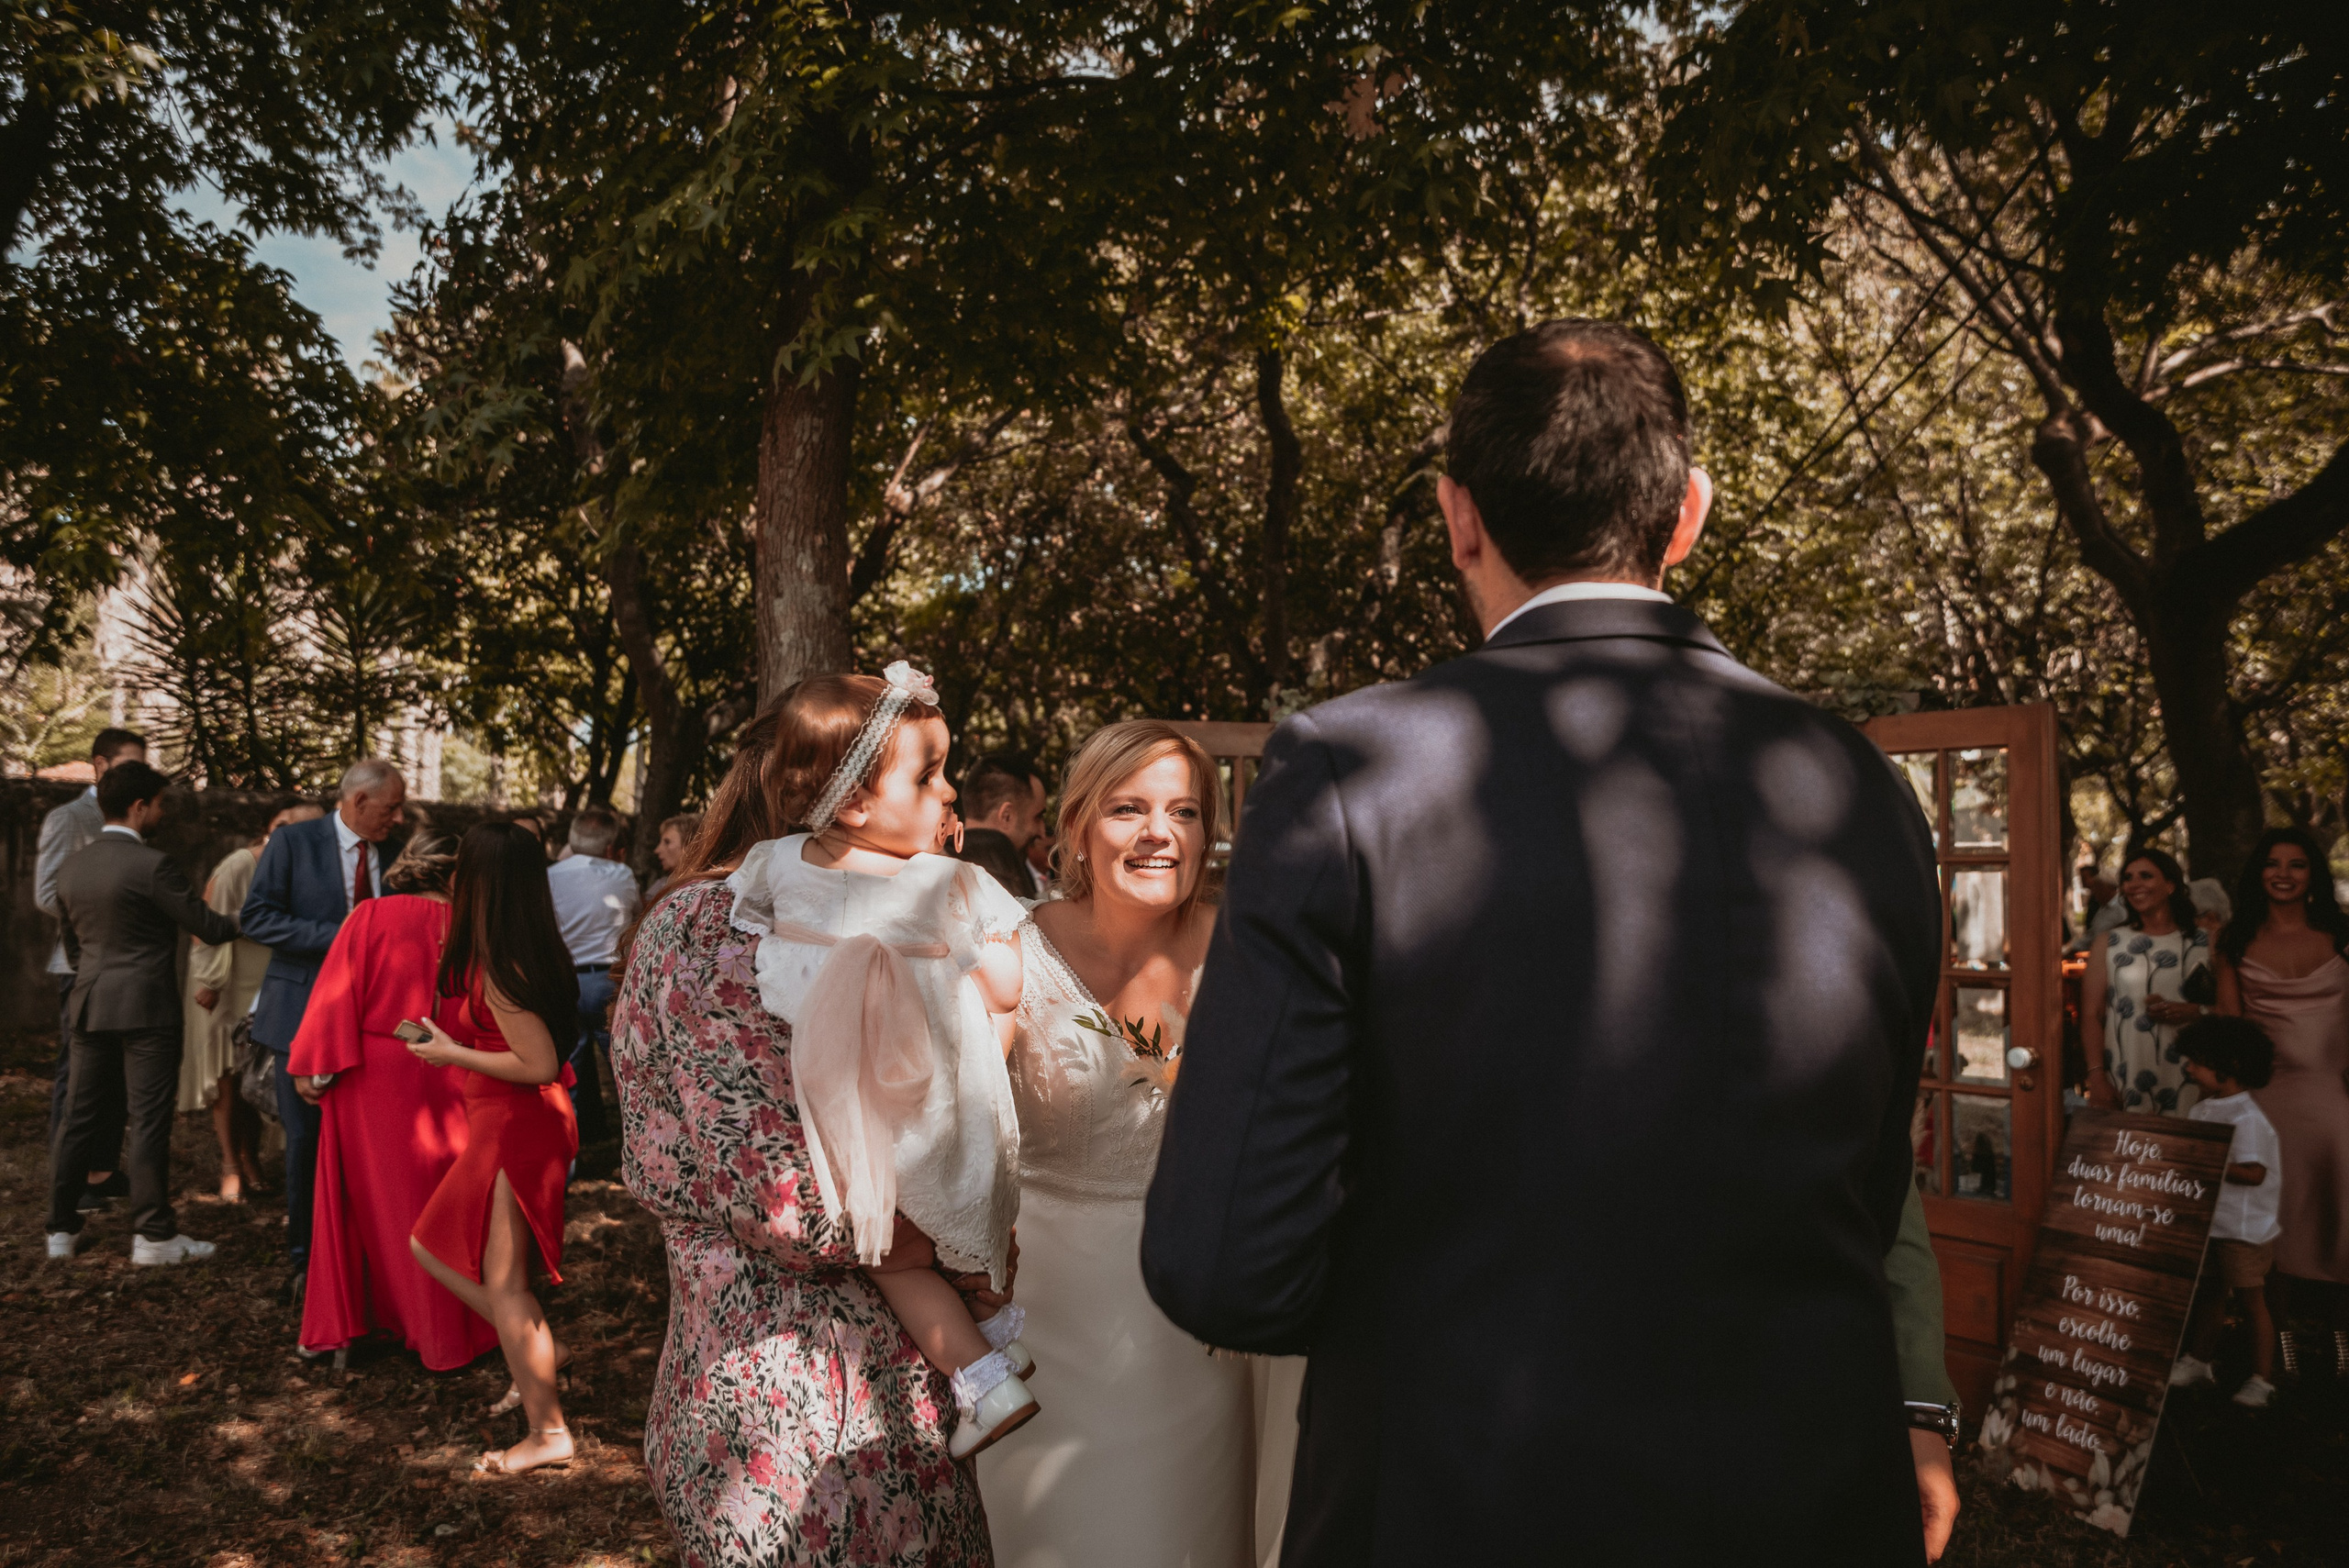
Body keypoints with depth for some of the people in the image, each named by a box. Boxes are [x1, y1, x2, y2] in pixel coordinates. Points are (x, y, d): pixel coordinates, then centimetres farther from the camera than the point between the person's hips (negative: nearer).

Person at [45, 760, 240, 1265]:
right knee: (149, 1120, -2)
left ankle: (61, 1229, 20)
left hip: (90, 1006, 7)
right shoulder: (151, 864, -15)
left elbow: (72, 943, 19)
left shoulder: (71, 866, 8)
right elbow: (207, 926, -11)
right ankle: (154, 1236, 4)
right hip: (146, 1009, -7)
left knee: (82, 1115, 14)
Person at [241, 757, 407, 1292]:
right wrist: (338, 936, -19)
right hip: (304, 1013, -3)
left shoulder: (392, 854, 9)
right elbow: (257, 917, -10)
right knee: (306, 1140, 3)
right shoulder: (294, 842, -4)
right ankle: (306, 1257, 18)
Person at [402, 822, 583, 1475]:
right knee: (432, 1245, 21)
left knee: (503, 1285, 1)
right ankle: (536, 1346, 25)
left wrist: (450, 1052, -14)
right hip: (506, 1126, 10)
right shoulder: (524, 953, 6)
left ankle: (549, 1434, 11)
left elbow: (540, 1065, -24)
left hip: (516, 1129, -10)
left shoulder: (497, 971, -21)